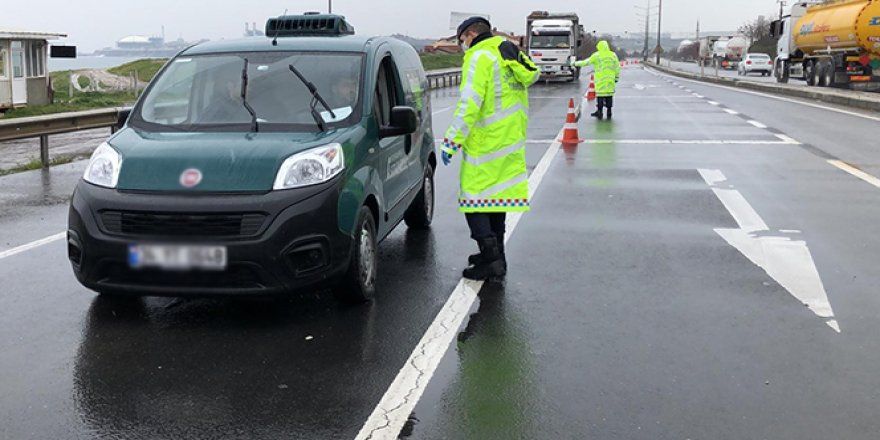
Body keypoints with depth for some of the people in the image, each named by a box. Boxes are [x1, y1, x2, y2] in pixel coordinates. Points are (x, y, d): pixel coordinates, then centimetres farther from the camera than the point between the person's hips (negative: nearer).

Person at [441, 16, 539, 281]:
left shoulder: (479, 56, -12)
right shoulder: (510, 55, 17)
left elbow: (470, 103, -21)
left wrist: (452, 140, -19)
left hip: (485, 144, -9)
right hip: (511, 142, 9)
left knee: (473, 198, -5)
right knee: (497, 195, 18)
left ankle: (492, 260, -9)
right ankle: (495, 254, 26)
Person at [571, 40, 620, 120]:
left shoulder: (596, 55, -5)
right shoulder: (613, 55, 6)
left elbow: (586, 62, -1)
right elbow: (617, 67, 7)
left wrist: (576, 63, 10)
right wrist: (616, 77, 16)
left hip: (600, 79, -3)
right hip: (610, 79, 3)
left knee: (600, 94, 2)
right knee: (609, 94, 8)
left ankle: (599, 112, 3)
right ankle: (609, 112, 10)